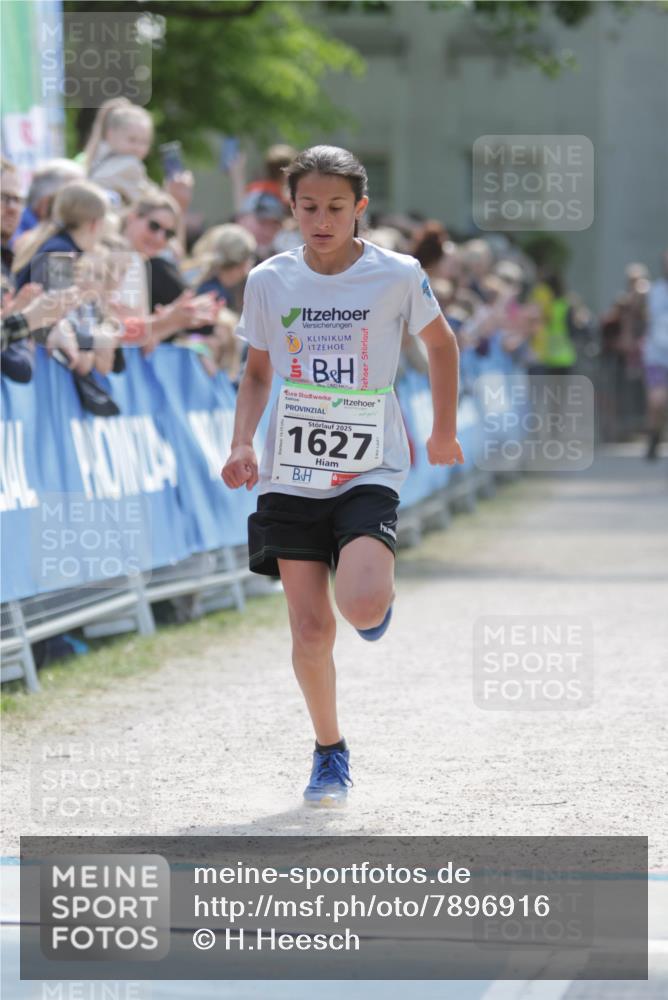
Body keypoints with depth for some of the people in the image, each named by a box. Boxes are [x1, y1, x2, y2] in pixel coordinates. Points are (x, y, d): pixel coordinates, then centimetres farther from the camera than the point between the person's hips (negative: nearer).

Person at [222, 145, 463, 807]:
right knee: (310, 627, -3)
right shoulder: (269, 281, 0)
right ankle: (329, 750, 18)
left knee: (363, 607, -22)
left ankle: (378, 591, 16)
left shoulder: (397, 275, -6)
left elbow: (441, 344, 12)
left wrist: (444, 433, 17)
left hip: (368, 471, -2)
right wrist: (243, 444, -1)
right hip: (291, 473, 2)